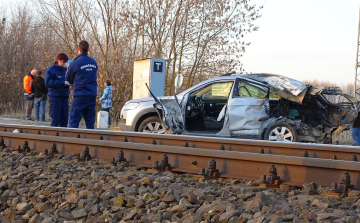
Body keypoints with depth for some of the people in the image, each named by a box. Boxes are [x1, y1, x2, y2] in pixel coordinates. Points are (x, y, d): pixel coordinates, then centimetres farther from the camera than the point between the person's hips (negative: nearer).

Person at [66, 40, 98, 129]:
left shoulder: (74, 64, -7)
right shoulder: (94, 63, 9)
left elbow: (69, 80, 6)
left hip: (80, 96, -5)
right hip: (92, 96, 5)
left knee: (74, 121, -1)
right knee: (90, 122, 8)